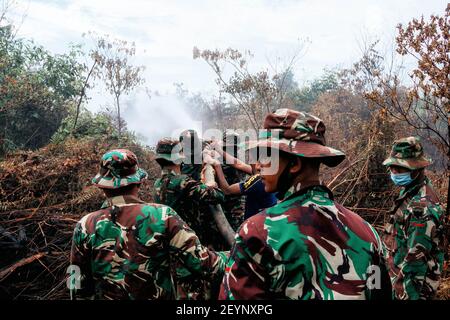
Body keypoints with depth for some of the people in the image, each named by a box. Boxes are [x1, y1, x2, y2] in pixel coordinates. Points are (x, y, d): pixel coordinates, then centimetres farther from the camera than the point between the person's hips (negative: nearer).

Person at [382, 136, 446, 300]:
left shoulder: (421, 206, -27)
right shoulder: (412, 190, 4)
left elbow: (416, 258, -26)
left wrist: (405, 294, -20)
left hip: (409, 285, -9)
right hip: (401, 276, 9)